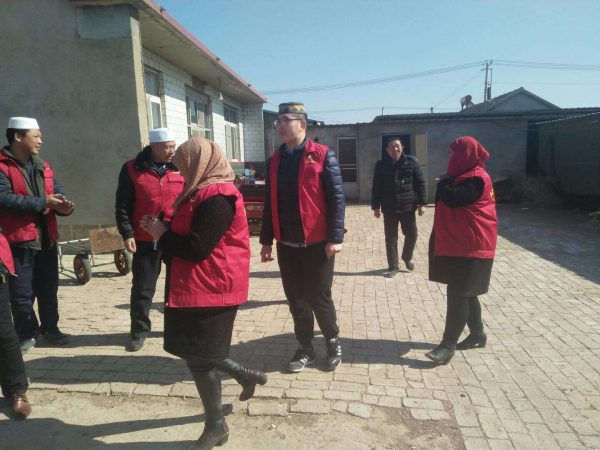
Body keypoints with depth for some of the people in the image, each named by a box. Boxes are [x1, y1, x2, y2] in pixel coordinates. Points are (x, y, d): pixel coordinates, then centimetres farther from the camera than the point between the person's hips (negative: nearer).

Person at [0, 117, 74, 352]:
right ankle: (26, 333, 25)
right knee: (22, 293, 5)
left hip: (47, 239, 6)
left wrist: (64, 206, -14)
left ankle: (50, 328, 32)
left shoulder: (43, 166, 12)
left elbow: (58, 192, 9)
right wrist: (42, 202, -20)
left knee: (48, 288, 16)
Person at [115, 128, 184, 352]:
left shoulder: (180, 168, 4)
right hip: (145, 239, -1)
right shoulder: (132, 169, -1)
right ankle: (139, 330, 23)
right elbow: (123, 206, -1)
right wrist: (127, 233, -9)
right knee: (142, 288, 7)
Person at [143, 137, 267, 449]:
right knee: (196, 351, 19)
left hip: (208, 289, -10)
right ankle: (245, 375, 34)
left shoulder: (215, 199, -22)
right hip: (199, 287, 10)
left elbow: (197, 248, -25)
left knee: (197, 356, 3)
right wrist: (164, 228, 1)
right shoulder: (207, 192, 13)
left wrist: (161, 235, -11)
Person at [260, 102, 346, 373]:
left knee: (319, 298, 6)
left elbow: (336, 198, -9)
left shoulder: (323, 155, -6)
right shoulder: (275, 160, 10)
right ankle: (306, 349, 29)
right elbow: (270, 202, 12)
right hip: (286, 245, 5)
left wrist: (335, 238, -15)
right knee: (296, 300, 12)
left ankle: (333, 344, 31)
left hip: (317, 243, -4)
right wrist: (266, 240, 10)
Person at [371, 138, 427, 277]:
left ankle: (407, 258, 36)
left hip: (408, 206, 0)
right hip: (389, 208, 0)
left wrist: (422, 203, -5)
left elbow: (420, 183, 1)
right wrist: (376, 207, 1)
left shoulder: (411, 162, 0)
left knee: (412, 235, 9)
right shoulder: (381, 165, 1)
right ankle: (393, 267, 15)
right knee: (391, 238, 4)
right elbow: (376, 187, 4)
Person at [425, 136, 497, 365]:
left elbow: (452, 199, -25)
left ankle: (448, 345, -7)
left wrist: (444, 182, -8)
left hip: (470, 247, -10)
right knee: (465, 292, 16)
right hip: (459, 244, 10)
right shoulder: (467, 177, 17)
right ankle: (477, 334, 30)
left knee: (457, 293, -10)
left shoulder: (476, 179, -15)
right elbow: (453, 198, 18)